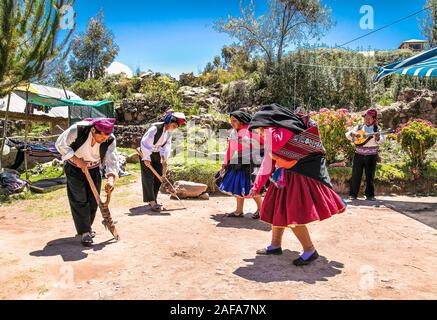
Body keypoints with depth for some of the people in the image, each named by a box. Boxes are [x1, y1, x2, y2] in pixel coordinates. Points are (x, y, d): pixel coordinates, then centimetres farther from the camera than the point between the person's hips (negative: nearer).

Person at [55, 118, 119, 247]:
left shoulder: (110, 140, -21)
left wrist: (111, 178, -39)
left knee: (93, 201, 7)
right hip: (74, 169, -3)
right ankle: (85, 232, -5)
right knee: (80, 200, -9)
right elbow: (61, 144, -20)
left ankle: (87, 227, 29)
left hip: (94, 170, 3)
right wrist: (77, 160, -26)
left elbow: (112, 160, -23)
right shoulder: (77, 130, -29)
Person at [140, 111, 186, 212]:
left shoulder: (170, 131, -3)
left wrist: (164, 160, -4)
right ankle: (152, 201, -8)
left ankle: (153, 199, 20)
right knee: (148, 177, -9)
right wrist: (146, 158, -23)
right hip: (147, 153, -7)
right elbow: (145, 142, -26)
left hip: (157, 154, 8)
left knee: (159, 177, 8)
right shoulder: (155, 128, -27)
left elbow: (166, 146, 2)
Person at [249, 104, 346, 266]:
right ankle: (275, 245, 27)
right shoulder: (275, 136, 11)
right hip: (283, 178, 10)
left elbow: (274, 144, -35)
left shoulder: (288, 127, -15)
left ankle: (310, 251, 1)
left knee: (293, 215, -12)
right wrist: (257, 187, 15)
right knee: (277, 210, 14)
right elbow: (267, 164, 15)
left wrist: (268, 127, -16)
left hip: (298, 178, -10)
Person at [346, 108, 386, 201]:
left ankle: (370, 195, 14)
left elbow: (382, 140, -8)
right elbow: (348, 134, 4)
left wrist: (378, 138, -30)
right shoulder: (359, 127, 8)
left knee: (370, 176, 5)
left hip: (371, 155, -1)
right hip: (359, 154, 1)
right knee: (356, 174, 1)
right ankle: (353, 194, 8)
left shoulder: (376, 129, 4)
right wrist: (353, 133, -17)